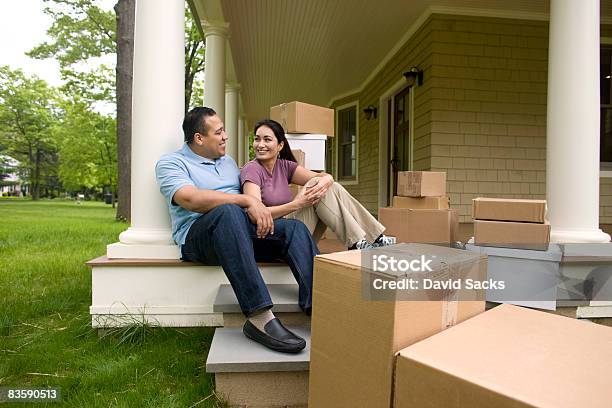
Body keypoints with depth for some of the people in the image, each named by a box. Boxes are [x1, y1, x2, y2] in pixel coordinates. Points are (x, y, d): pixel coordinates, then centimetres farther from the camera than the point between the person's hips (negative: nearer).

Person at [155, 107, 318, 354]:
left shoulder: (228, 161, 26)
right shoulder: (170, 163, 3)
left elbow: (249, 195, 24)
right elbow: (191, 199, -17)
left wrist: (258, 210, 1)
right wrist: (247, 201, -21)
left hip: (241, 231, 7)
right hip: (197, 236, -6)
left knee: (294, 228, -17)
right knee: (228, 212, -39)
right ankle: (259, 318, -45)